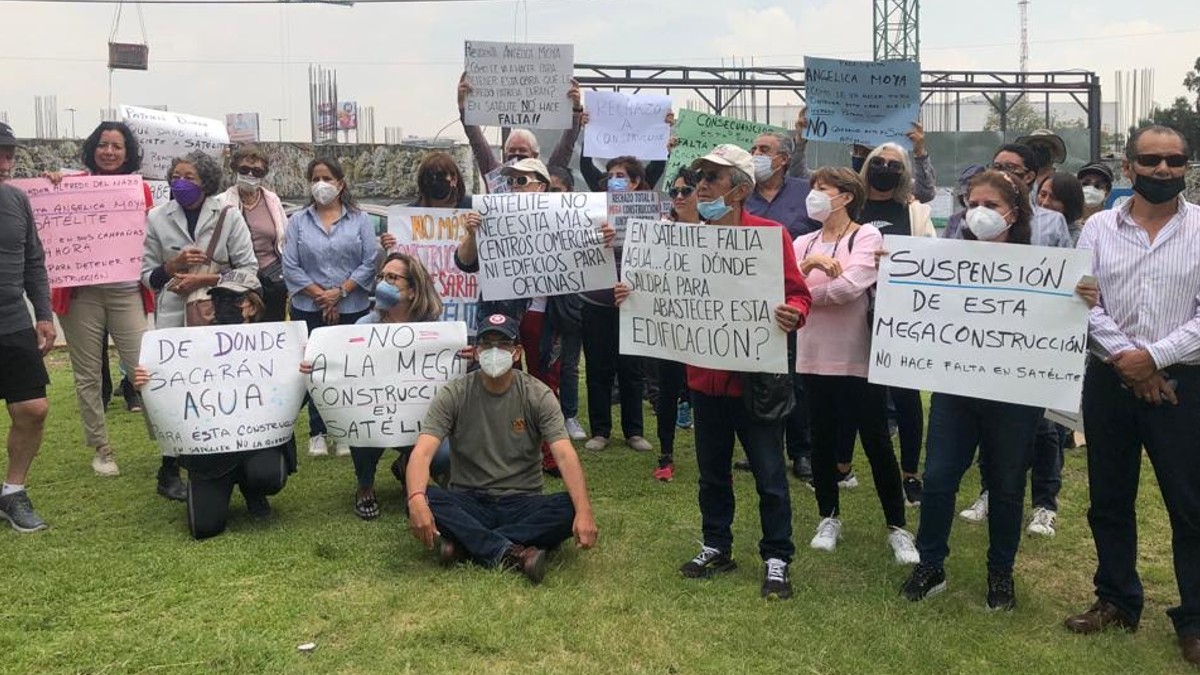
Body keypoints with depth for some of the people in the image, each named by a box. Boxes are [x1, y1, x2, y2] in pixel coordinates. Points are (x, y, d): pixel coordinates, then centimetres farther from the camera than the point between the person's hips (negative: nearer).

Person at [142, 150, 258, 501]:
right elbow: (148, 275, 10)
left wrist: (203, 279, -10)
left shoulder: (228, 216, 2)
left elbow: (249, 269, -2)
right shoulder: (158, 217, 6)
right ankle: (170, 471, 8)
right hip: (174, 318, 1)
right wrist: (173, 265, -9)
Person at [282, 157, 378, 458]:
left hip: (352, 309, -1)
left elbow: (370, 262, -4)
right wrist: (320, 295, -10)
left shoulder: (359, 219, 4)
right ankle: (317, 433, 14)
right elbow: (290, 267, 0)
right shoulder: (298, 221, 7)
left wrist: (340, 292, -11)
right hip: (309, 311, 1)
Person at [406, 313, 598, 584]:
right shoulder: (453, 395, -5)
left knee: (570, 509, -29)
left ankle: (465, 543, -25)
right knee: (426, 499, -31)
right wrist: (416, 500, -40)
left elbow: (565, 455, -17)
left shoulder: (538, 395, -4)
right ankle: (512, 552, -32)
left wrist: (584, 511, -35)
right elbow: (422, 452, -17)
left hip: (523, 504, 1)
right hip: (468, 503, 0)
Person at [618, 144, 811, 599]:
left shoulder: (770, 234, -9)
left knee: (768, 473, 4)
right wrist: (634, 295, -6)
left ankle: (776, 559, 17)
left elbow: (797, 293, -10)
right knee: (712, 471, 17)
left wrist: (794, 315, -31)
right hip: (706, 374, 5)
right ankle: (716, 548, 32)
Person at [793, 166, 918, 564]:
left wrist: (802, 293, -6)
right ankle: (829, 518, 28)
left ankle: (896, 527, 14)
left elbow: (850, 286, -18)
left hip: (858, 357, -4)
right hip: (814, 356, 4)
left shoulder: (867, 236, -4)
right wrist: (808, 264, -19)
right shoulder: (803, 243, 10)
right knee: (822, 440, 12)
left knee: (877, 442, 2)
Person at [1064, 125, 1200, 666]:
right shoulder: (1099, 227, 4)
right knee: (1109, 499, 12)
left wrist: (1155, 356, -16)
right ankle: (1117, 601, 28)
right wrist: (1125, 357, -13)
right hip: (1108, 380, 3)